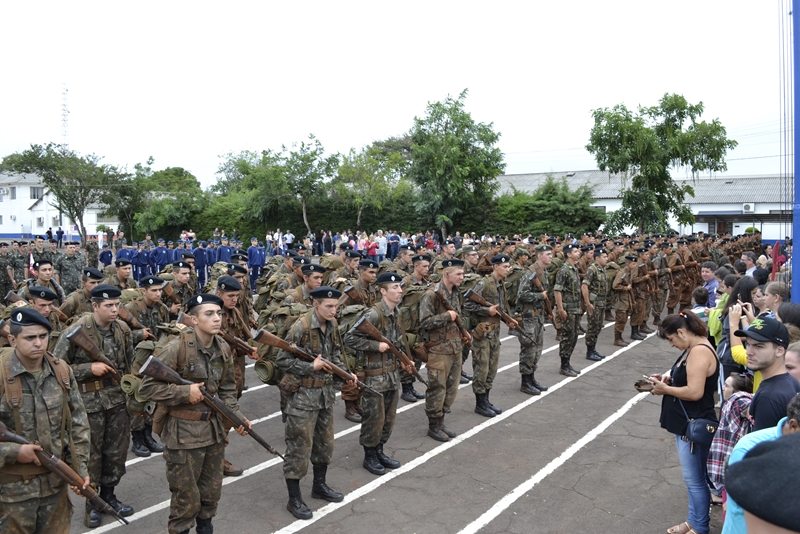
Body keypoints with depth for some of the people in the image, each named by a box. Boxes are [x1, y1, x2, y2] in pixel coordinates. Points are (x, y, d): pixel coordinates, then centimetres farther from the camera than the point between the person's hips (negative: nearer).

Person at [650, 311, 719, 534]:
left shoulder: (699, 352, -23)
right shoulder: (694, 349, 9)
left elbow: (695, 392, -28)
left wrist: (666, 389, -16)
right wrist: (669, 378, 2)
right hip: (686, 423, 11)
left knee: (694, 480, 4)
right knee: (694, 478, 20)